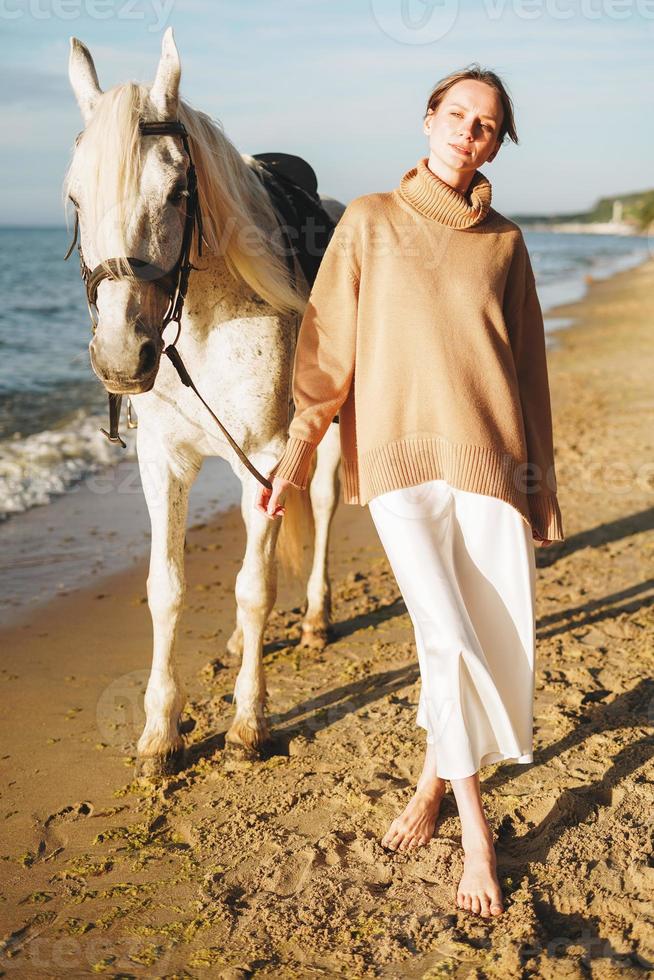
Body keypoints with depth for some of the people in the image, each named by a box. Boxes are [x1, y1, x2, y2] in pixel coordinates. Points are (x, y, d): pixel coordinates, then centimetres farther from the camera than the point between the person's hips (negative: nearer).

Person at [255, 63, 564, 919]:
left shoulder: (505, 242, 10)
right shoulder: (369, 222, 4)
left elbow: (530, 367, 13)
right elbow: (327, 348, 3)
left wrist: (541, 480, 12)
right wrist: (293, 460, -1)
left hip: (491, 462, 3)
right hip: (398, 457, -2)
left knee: (500, 646, 3)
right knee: (450, 641, -12)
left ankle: (435, 780, 30)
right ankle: (475, 823, 8)